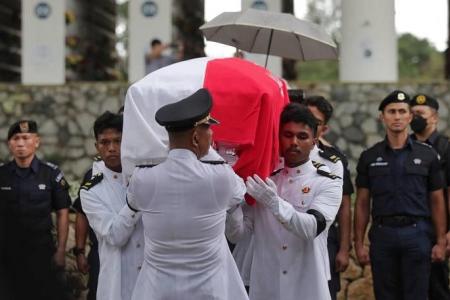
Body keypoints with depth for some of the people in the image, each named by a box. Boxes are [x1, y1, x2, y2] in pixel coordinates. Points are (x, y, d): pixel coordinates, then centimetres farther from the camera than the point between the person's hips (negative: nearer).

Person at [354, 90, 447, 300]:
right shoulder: (369, 157, 7)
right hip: (382, 233, 1)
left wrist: (441, 241, -1)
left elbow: (437, 201, 6)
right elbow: (362, 203, 7)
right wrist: (359, 243, 0)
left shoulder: (427, 155, 5)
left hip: (417, 234, -1)